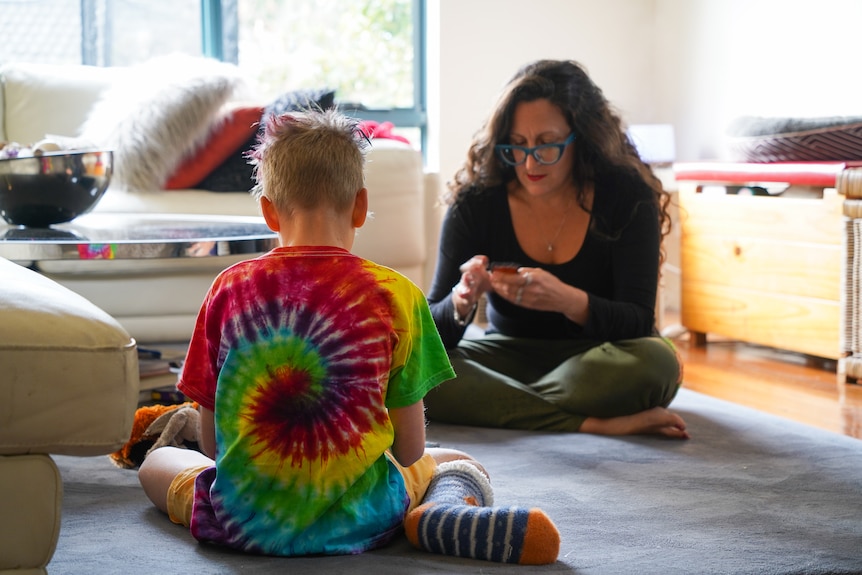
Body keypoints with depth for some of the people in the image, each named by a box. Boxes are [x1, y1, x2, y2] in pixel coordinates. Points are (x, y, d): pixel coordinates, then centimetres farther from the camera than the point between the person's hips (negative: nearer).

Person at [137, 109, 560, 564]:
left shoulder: (229, 289, -3)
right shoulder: (395, 294, -8)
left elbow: (210, 441, 1)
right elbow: (409, 450, -3)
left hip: (244, 522, 0)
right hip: (359, 520, 0)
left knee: (157, 462, 32)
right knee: (459, 464, 32)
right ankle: (443, 513, -7)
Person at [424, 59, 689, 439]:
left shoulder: (628, 197, -11)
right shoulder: (475, 202, -9)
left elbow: (638, 320, -18)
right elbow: (431, 331, -9)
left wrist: (569, 301, -38)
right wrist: (461, 302, -34)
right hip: (508, 355, 1)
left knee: (656, 362, -36)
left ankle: (496, 403, -22)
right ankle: (591, 424, -31)